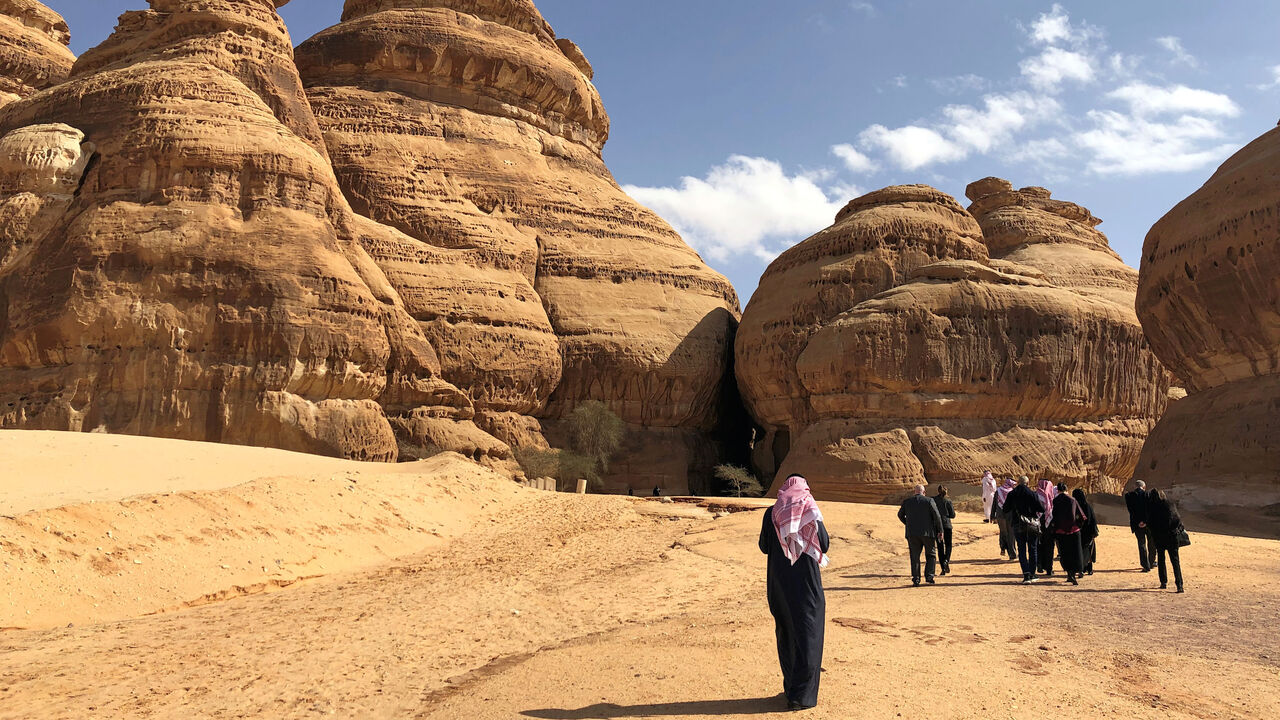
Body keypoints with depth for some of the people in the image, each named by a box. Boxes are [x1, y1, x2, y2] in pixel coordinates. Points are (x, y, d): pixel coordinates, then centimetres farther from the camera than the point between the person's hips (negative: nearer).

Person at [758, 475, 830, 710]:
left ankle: (790, 686, 25)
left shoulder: (771, 513, -1)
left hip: (779, 583, 3)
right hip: (807, 582, -3)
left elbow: (764, 547, 6)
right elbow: (825, 545, -3)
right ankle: (800, 695, 0)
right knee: (807, 636, 3)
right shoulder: (811, 512, -8)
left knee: (786, 633, 17)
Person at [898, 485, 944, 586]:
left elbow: (900, 515, 17)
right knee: (931, 555, 12)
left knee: (915, 557, 7)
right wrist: (940, 530, 2)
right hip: (927, 532, -2)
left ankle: (916, 579, 3)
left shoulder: (907, 502, 5)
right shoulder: (929, 501, -4)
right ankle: (929, 576, 2)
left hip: (912, 533, 2)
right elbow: (937, 516, -7)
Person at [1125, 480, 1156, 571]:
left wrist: (1138, 522, -7)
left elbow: (1131, 511, -7)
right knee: (1151, 543, 19)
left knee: (1142, 544, 7)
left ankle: (1146, 566, 4)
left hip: (1138, 525, 0)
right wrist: (1146, 521, -13)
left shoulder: (1128, 495, -2)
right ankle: (1151, 563, 32)